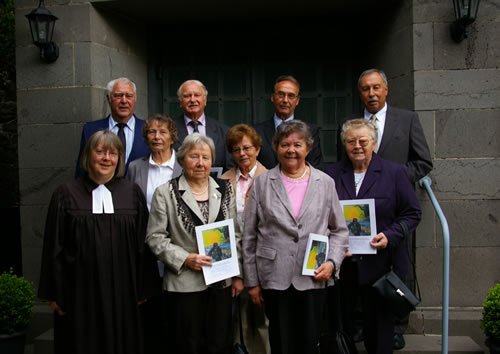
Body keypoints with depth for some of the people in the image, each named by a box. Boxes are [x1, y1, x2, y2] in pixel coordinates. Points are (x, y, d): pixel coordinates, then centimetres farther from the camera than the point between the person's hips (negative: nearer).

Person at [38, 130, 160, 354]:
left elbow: (143, 243, 3)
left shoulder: (132, 193, 2)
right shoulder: (66, 194, -1)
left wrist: (143, 288, 3)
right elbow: (54, 248, 1)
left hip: (122, 289, 1)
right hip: (80, 290, -1)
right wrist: (54, 293, 0)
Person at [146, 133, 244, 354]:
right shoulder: (166, 192, -4)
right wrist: (185, 258, -16)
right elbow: (155, 238, -6)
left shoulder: (225, 189, 6)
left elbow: (235, 235, 9)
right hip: (184, 283, -3)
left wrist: (238, 275, 6)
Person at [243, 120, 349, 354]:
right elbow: (249, 236, 4)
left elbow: (339, 230, 10)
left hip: (314, 278, 1)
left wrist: (332, 262, -6)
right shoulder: (262, 183, 3)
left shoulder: (325, 183, 5)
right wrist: (252, 281, 3)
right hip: (274, 279, 0)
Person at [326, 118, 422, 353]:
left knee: (379, 327, 9)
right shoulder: (332, 174, 5)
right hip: (342, 265, 2)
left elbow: (412, 213, 1)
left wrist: (390, 236, -13)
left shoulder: (394, 172, 0)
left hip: (381, 263, -1)